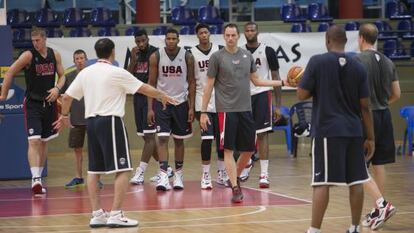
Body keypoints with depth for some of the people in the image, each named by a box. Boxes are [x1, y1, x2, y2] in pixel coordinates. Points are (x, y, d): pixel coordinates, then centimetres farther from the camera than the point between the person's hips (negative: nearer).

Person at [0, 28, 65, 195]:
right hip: (32, 104, -5)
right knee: (34, 141, -16)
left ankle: (39, 177, 24)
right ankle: (35, 179, -23)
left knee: (44, 142, 13)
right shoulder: (28, 56, -12)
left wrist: (57, 88, -8)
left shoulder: (55, 55, 2)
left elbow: (62, 76, 12)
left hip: (49, 103, 5)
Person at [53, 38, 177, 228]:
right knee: (122, 170, -4)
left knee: (94, 170, 12)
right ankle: (116, 215, -11)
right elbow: (144, 89, -1)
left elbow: (67, 97, 12)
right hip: (111, 122, -7)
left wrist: (64, 116, 30)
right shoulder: (116, 73, -7)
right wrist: (162, 96, 16)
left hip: (91, 122, 7)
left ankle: (97, 214, 11)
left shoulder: (85, 73, 8)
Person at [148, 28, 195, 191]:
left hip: (180, 102, 1)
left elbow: (191, 82, 1)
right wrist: (150, 108, -5)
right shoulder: (156, 57, -6)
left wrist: (191, 107, -4)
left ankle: (178, 175, 20)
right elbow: (151, 83, -1)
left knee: (179, 139, 9)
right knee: (163, 138, -11)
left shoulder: (187, 57, -4)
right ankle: (163, 176, -16)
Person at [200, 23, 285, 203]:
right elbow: (209, 85, -2)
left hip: (245, 109, 5)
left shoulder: (247, 55, 9)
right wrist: (203, 112, -6)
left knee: (249, 149, 8)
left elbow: (256, 80, 18)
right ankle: (235, 188, -4)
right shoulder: (217, 57, -4)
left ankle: (235, 177, 31)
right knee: (228, 149, -5)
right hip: (226, 110, -5)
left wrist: (282, 82, 12)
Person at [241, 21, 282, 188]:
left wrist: (278, 105, -4)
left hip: (262, 94, -3)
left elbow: (276, 78, 0)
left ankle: (264, 173, -9)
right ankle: (247, 163, 34)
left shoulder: (268, 51, -2)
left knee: (262, 134, -9)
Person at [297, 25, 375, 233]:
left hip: (327, 130, -3)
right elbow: (365, 106, 5)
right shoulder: (358, 68, 5)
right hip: (353, 131, 3)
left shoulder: (317, 62, -6)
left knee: (322, 182, -6)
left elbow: (302, 95, -5)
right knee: (356, 181, 10)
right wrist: (370, 138, 10)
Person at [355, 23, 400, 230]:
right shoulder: (387, 62, 8)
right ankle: (378, 211, 17)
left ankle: (382, 204, -16)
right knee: (378, 164, 12)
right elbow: (396, 94, 12)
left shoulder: (358, 60, -12)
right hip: (384, 116, 7)